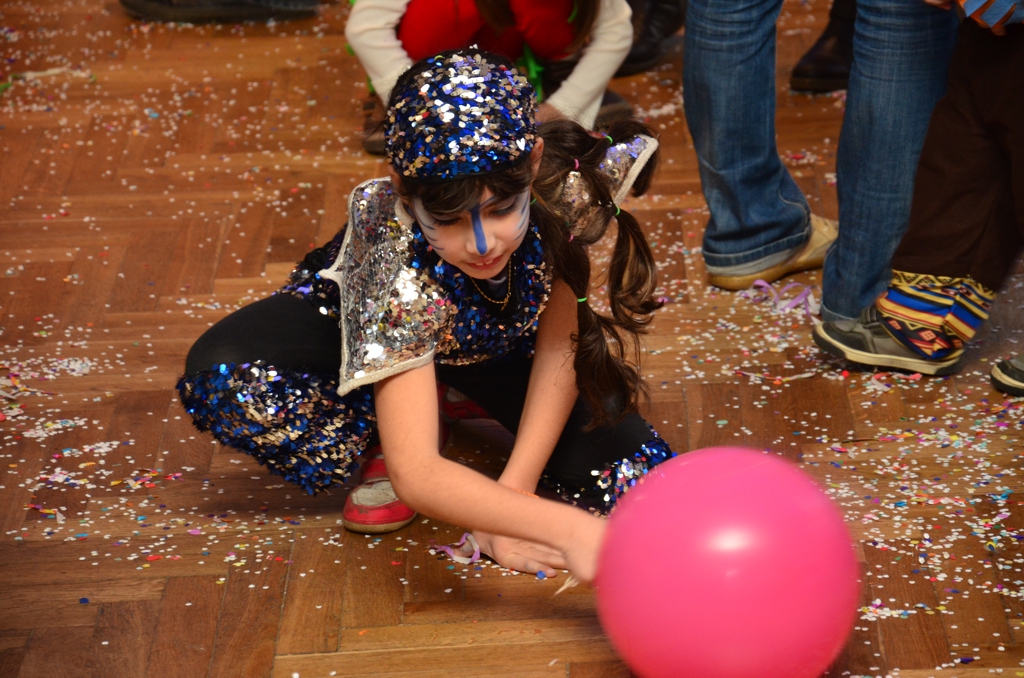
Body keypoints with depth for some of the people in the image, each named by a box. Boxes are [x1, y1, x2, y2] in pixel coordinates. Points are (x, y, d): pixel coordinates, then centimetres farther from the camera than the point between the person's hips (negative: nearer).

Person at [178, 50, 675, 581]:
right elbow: (415, 475, -49)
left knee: (639, 485, -18)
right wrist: (563, 527, -60)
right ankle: (384, 441, -5)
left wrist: (514, 488, -26)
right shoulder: (402, 278, -43)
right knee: (215, 379, -32)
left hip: (498, 337, 3)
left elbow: (559, 343, -21)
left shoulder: (565, 188, -35)